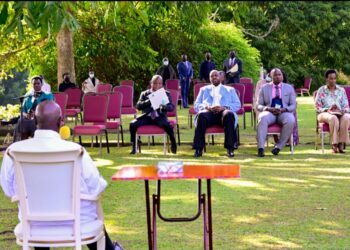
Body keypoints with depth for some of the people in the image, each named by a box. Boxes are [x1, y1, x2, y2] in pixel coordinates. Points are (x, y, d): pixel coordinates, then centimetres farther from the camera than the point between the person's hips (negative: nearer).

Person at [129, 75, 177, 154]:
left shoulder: (166, 93, 12)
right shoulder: (144, 94, 14)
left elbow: (172, 107, 2)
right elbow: (138, 106, 3)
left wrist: (165, 107, -21)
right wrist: (148, 101, -15)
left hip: (159, 117, -1)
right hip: (147, 117, 2)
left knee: (168, 126, -34)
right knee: (133, 124, -24)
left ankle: (173, 144, -8)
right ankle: (134, 146, -7)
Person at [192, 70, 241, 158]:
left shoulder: (230, 89, 29)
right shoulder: (204, 89, 31)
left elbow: (237, 105, 14)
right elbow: (196, 105, 18)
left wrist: (223, 107, -6)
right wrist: (207, 107, -5)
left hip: (223, 112, 0)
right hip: (209, 112, 0)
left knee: (229, 114, -38)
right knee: (201, 115, -37)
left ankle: (230, 148, -41)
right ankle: (198, 149, -38)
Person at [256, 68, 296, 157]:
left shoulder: (289, 88, 17)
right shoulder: (264, 88, 16)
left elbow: (293, 105, 10)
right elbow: (258, 105, 10)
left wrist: (284, 109, -12)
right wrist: (267, 108, -12)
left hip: (284, 113, 0)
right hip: (269, 112, 0)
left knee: (290, 120, -36)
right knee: (263, 118, -37)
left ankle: (278, 146, -28)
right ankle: (260, 148, -43)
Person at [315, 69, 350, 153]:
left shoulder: (341, 90, 16)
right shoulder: (321, 90, 8)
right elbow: (317, 107, 3)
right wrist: (327, 109, -15)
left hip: (340, 113, 2)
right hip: (325, 114, -2)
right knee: (333, 118, -40)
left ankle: (341, 144, -35)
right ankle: (334, 144, -36)